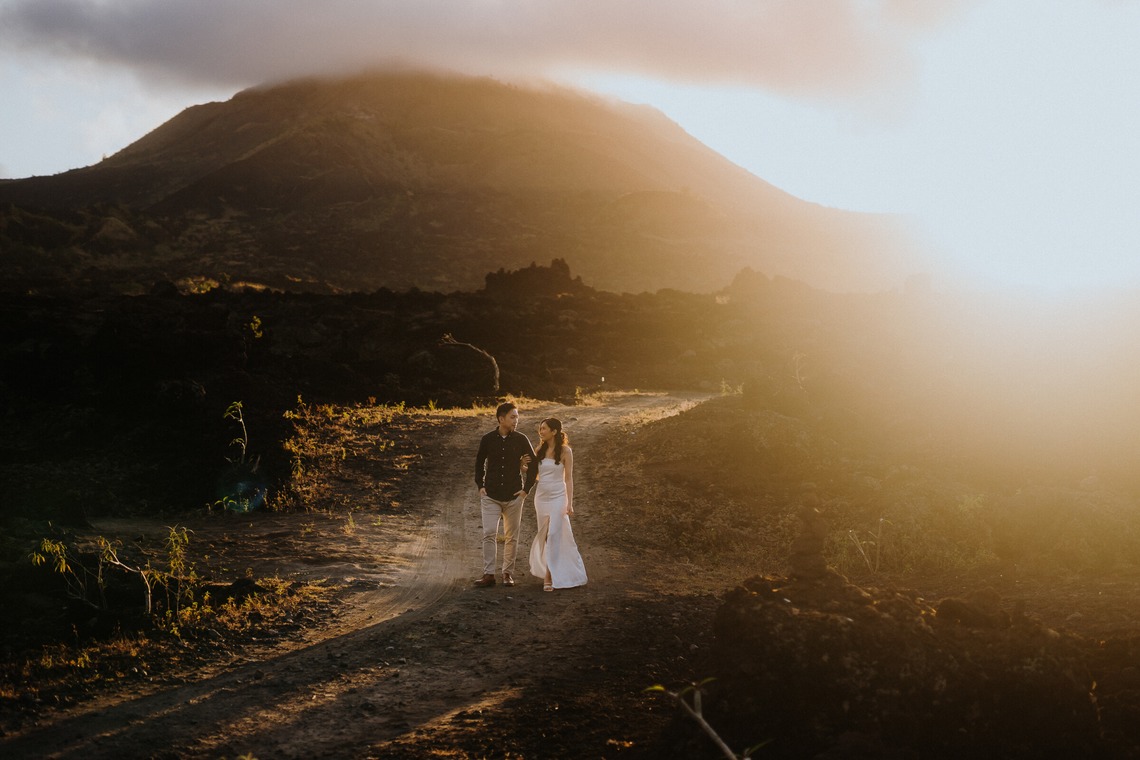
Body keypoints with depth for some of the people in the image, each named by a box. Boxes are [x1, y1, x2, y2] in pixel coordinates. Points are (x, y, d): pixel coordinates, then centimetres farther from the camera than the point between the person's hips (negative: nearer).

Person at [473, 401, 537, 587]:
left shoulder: (521, 440, -2)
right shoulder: (488, 439, -1)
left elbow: (533, 464, 5)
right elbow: (479, 463, 13)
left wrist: (527, 489, 1)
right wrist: (480, 486, 6)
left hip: (513, 496, 0)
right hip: (490, 495, 0)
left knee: (511, 537, 5)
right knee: (489, 534, -9)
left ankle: (508, 573, 16)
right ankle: (488, 574, -6)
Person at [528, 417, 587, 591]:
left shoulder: (565, 451, -6)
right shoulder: (540, 450, 7)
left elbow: (568, 478, -6)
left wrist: (570, 503, -10)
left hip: (558, 497, -4)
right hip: (541, 497, 4)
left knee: (554, 535, -7)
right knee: (544, 535, 8)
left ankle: (549, 576, -6)